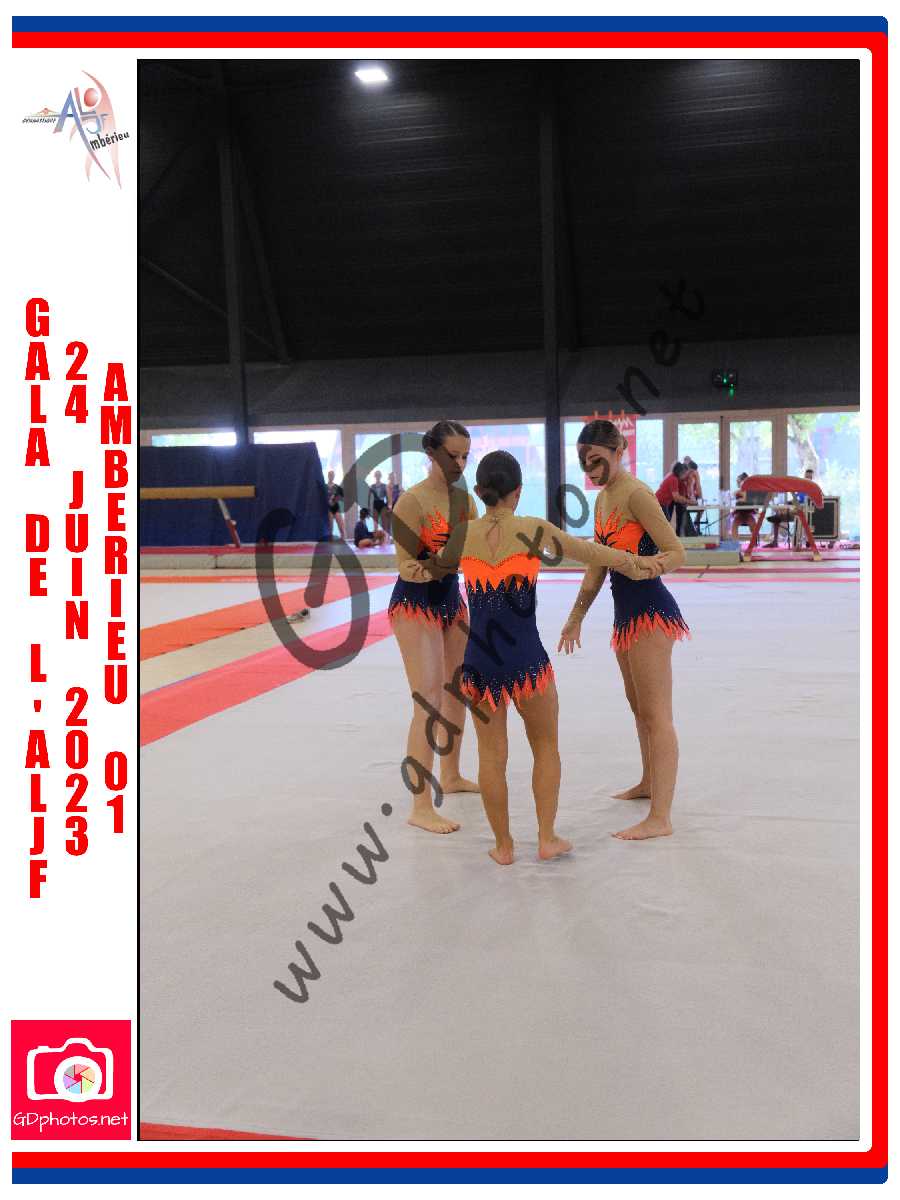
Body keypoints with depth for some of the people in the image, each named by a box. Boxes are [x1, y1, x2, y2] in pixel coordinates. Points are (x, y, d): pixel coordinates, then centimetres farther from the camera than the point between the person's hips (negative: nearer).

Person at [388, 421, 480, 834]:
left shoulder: (464, 499, 5)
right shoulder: (413, 501, -17)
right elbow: (406, 567, -19)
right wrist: (448, 563, -31)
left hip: (451, 601, 8)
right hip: (415, 605, -8)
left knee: (458, 690, 18)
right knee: (429, 702, -12)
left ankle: (451, 776, 37)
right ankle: (421, 807, -8)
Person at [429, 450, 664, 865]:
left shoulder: (463, 535, 0)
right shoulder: (535, 530, -6)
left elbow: (438, 564, 21)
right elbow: (593, 553, 6)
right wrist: (634, 562, 23)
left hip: (479, 662, 2)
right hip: (526, 660, -2)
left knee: (492, 755, 15)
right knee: (546, 747, 19)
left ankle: (503, 845, 24)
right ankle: (547, 838, 24)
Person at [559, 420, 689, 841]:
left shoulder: (635, 494, -15)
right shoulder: (603, 499, 14)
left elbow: (676, 553, -19)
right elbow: (597, 567, 19)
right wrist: (576, 616, 20)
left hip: (650, 611, -10)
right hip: (626, 612, 10)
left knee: (656, 714, -8)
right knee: (639, 707, 23)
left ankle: (660, 818, -6)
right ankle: (649, 783, 41)